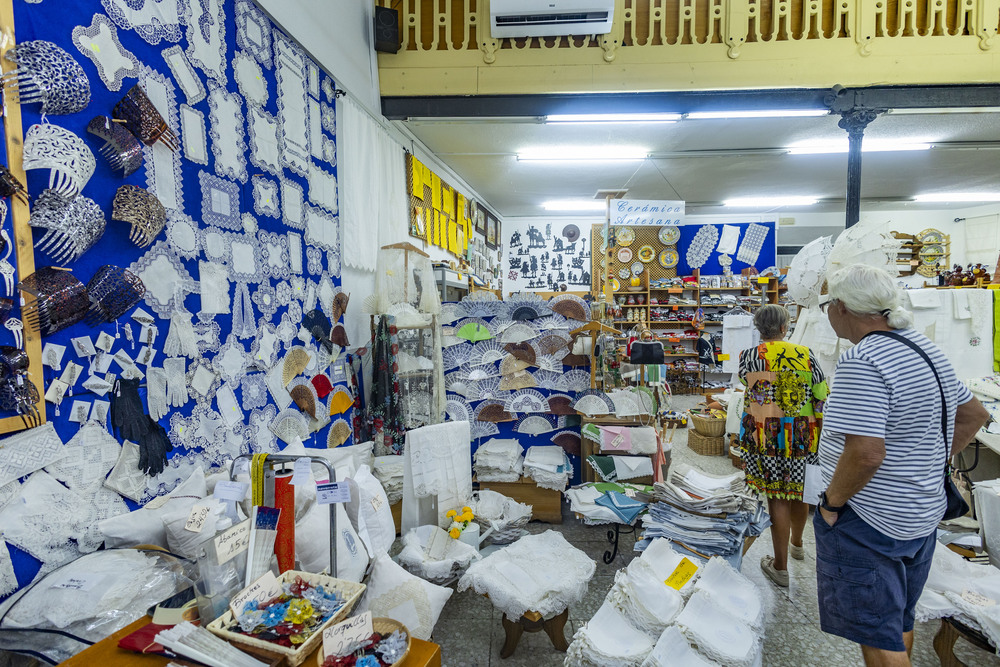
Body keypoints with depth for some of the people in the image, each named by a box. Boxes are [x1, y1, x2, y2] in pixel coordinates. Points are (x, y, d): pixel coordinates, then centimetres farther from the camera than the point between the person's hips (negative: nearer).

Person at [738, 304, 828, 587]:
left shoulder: (749, 356, -6)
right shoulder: (805, 355, 0)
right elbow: (822, 398, -1)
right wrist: (820, 430, 8)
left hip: (766, 435, -3)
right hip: (802, 436, 3)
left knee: (777, 497, 3)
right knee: (799, 491, 21)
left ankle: (780, 566, 12)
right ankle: (797, 543, 46)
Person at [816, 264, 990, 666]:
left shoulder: (862, 361, -25)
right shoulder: (926, 349, 5)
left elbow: (865, 453, -32)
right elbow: (973, 415, 17)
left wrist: (832, 502, -17)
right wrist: (932, 466, 15)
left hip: (868, 521, -9)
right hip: (922, 514, 9)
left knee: (877, 633, 7)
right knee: (900, 617, 26)